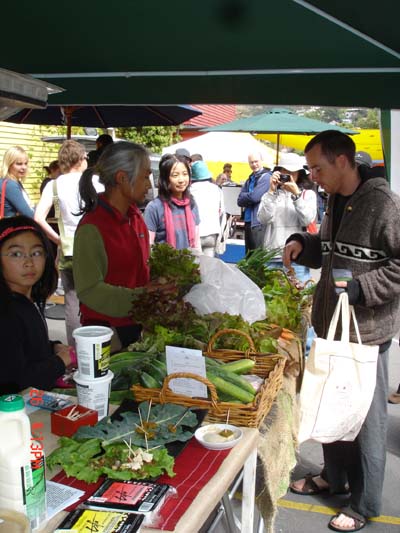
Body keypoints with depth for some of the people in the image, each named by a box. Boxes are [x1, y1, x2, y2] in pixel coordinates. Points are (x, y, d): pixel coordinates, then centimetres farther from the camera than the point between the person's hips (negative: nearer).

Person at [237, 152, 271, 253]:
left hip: (259, 223, -8)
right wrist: (249, 197, -10)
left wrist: (245, 196, 0)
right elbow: (240, 201, 8)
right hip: (248, 222, 8)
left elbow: (255, 196, -18)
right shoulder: (249, 179, 16)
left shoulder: (266, 177, -8)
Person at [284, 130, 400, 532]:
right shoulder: (336, 200, 9)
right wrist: (302, 244, 4)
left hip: (366, 331, -8)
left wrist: (361, 288, -23)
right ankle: (333, 476, 42)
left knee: (366, 418, 7)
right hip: (332, 324, 8)